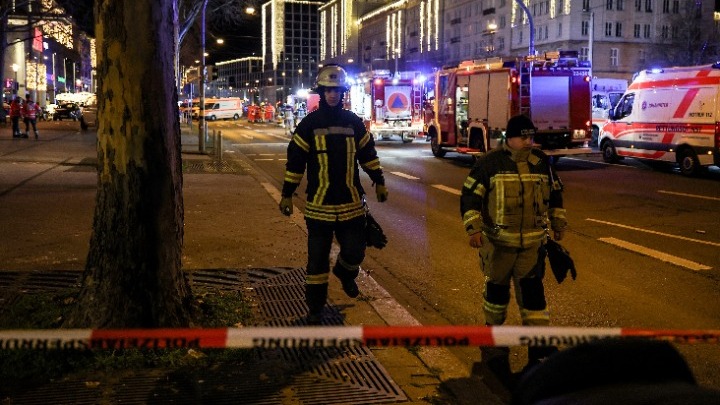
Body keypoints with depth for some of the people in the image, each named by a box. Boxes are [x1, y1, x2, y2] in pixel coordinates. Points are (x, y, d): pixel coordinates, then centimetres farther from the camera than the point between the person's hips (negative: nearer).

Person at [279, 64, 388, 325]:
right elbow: (295, 160, -1)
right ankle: (315, 308, 17)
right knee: (317, 260, 3)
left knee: (355, 252, 5)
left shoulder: (354, 122, 6)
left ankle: (345, 273, 41)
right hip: (319, 205, -2)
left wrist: (379, 182, 14)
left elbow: (368, 153, 14)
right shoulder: (309, 124, -2)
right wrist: (287, 194, -1)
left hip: (351, 203, 2)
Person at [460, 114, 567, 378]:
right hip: (498, 242, -2)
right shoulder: (490, 163, -7)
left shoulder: (542, 162, 6)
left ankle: (540, 349, 2)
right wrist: (473, 228, -14)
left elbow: (555, 193, 20)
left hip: (533, 242, 2)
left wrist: (558, 224, 23)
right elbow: (470, 195, -6)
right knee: (497, 288, 11)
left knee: (532, 292, -2)